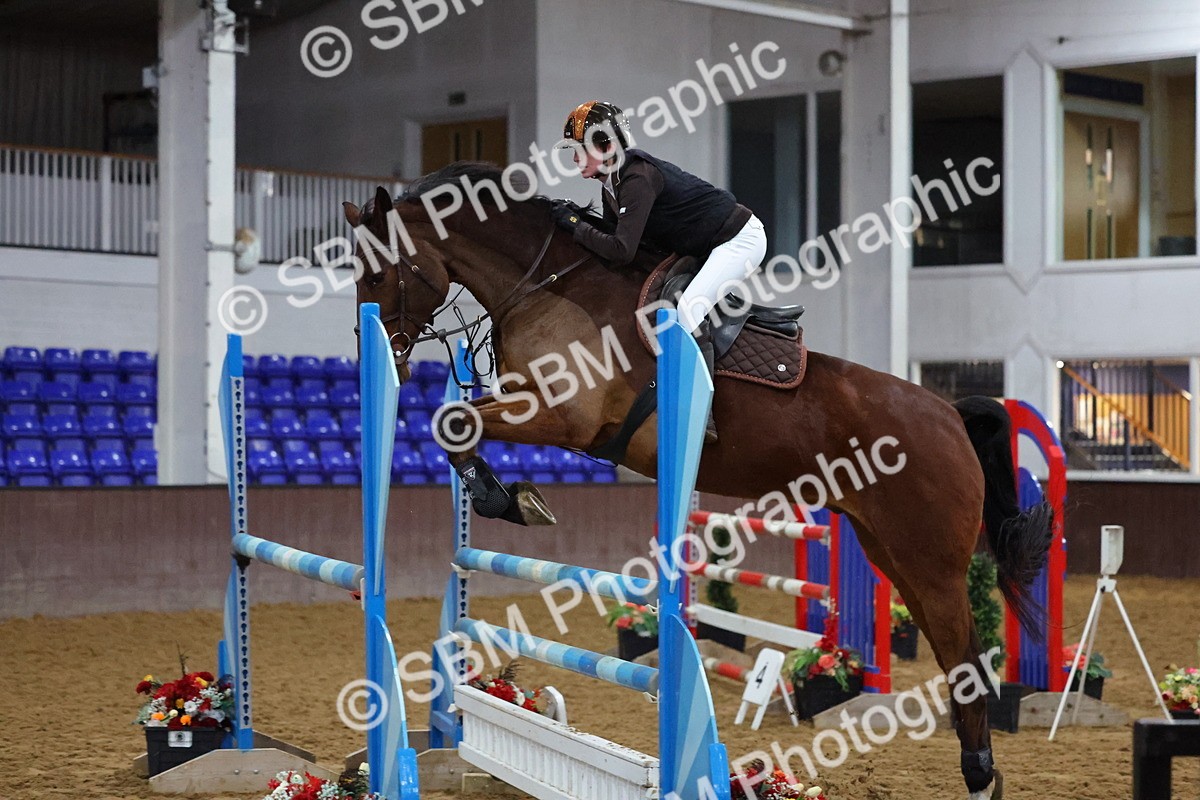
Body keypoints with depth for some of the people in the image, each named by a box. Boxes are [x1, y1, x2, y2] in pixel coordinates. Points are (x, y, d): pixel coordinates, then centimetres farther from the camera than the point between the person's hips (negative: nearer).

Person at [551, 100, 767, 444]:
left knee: (690, 308, -24)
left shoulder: (638, 178, -26)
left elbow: (621, 251, -32)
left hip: (741, 238, -11)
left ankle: (702, 414, -24)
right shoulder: (612, 185, 3)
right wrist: (577, 217, -2)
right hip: (707, 247, 11)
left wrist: (575, 224, -22)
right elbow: (614, 235, 11)